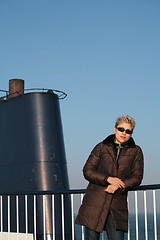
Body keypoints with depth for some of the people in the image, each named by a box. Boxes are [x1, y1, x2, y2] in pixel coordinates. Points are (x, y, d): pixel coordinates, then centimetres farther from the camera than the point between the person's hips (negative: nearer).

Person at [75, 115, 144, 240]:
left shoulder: (136, 151, 9)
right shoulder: (101, 147, 8)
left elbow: (137, 177, 2)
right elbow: (87, 171, 2)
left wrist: (117, 186, -14)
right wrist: (108, 179, -14)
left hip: (117, 205, 1)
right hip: (95, 202, 0)